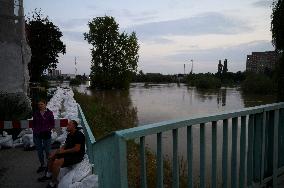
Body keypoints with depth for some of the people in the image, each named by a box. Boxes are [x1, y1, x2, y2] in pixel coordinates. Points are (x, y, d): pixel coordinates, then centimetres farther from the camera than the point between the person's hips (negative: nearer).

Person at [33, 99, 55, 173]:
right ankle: (42, 165, 26)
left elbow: (52, 124, 1)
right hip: (37, 135, 4)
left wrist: (48, 129, -11)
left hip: (46, 134, -3)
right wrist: (34, 130, 3)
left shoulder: (49, 113, -3)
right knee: (39, 151, 12)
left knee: (47, 151, 2)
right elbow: (33, 123, 15)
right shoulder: (36, 113, 6)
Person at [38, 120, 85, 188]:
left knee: (57, 162, -25)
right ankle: (49, 174, 27)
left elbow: (77, 149, -26)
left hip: (76, 156, -10)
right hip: (68, 153, 10)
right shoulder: (69, 135, 10)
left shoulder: (79, 135, -20)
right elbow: (65, 145, 17)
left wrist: (64, 151, -18)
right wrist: (60, 150, -4)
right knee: (52, 156, 12)